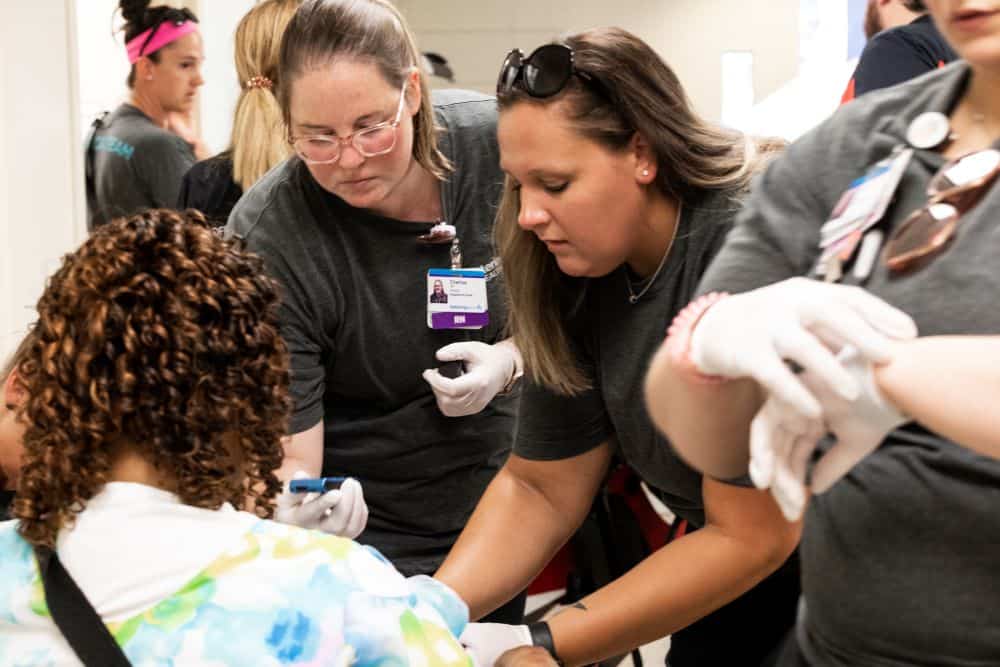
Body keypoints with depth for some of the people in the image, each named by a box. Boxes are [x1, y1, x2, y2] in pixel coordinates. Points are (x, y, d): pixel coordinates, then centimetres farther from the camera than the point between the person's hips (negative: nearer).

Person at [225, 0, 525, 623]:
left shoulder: (496, 140, -17)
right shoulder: (266, 244, -25)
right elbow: (289, 457, -24)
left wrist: (511, 359, -19)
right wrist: (291, 510, -46)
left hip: (496, 496, 4)